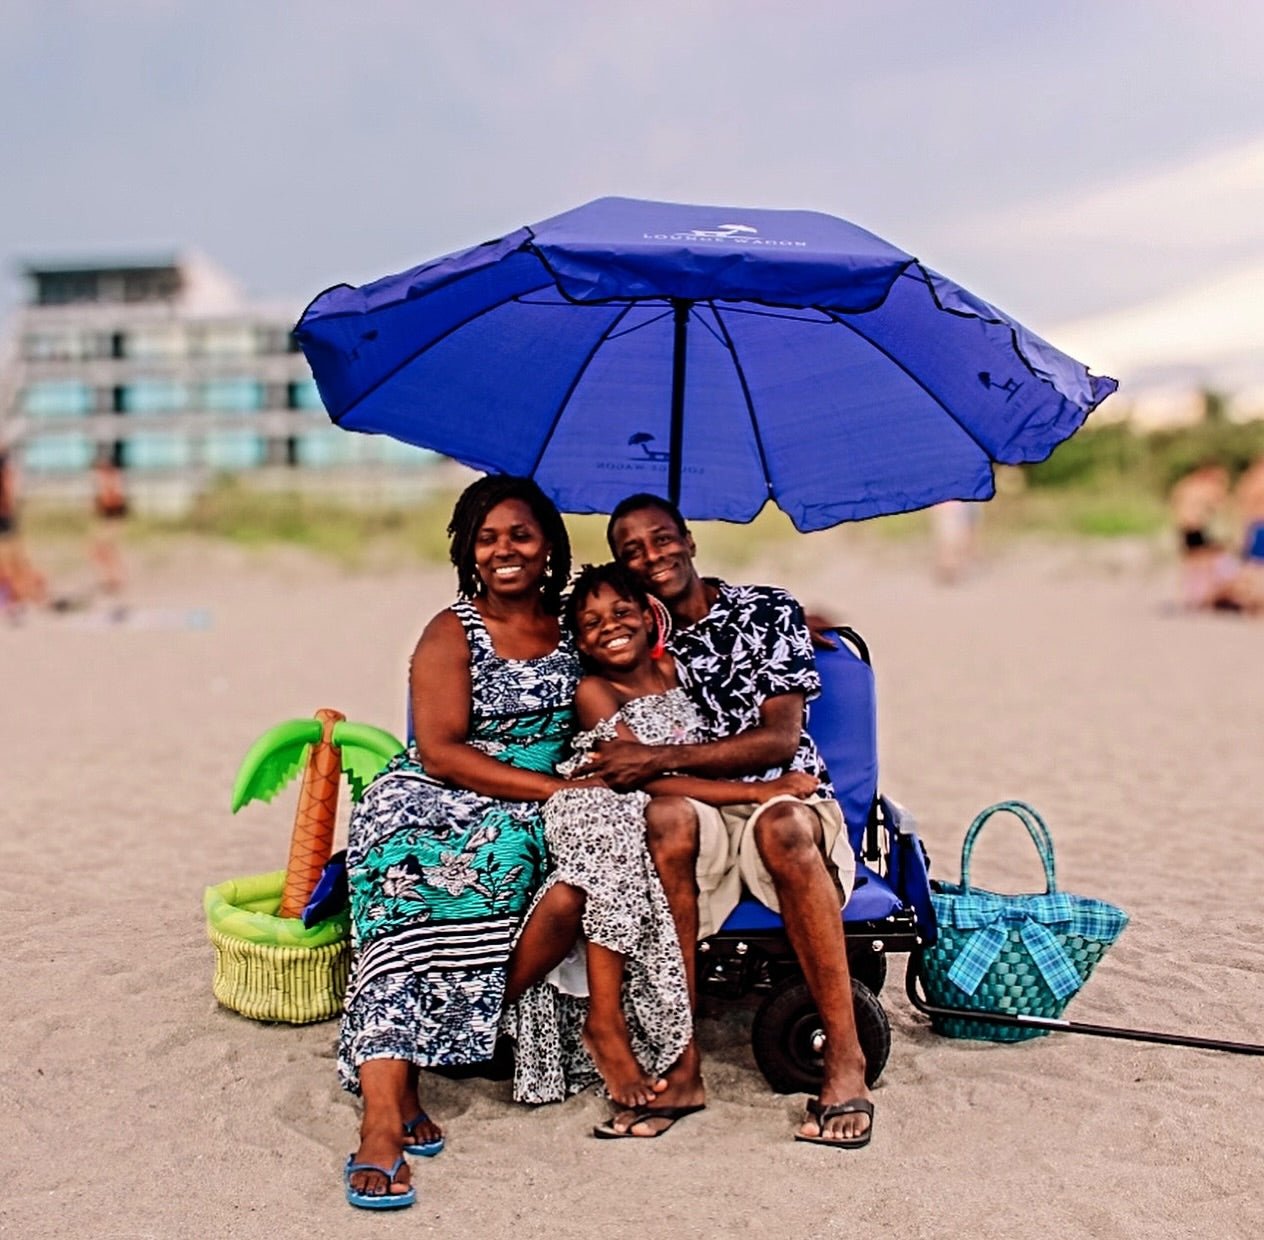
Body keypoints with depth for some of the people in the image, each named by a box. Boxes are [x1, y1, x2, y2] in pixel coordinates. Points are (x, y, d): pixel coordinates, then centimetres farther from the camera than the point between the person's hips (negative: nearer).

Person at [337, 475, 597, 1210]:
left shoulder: (573, 628, 14)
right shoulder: (452, 633, 1)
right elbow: (441, 751, -9)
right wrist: (558, 788, -15)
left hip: (521, 818, 2)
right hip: (429, 806, -2)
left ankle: (400, 1081, -26)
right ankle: (383, 1124, -38)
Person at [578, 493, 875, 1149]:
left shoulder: (767, 610, -1)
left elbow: (780, 738, -12)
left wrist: (661, 759, -22)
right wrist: (623, 765, -14)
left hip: (789, 805, -1)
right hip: (702, 819, 2)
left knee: (780, 825, -38)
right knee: (667, 819, -34)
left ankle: (846, 1059, -32)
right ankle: (682, 1066, -32)